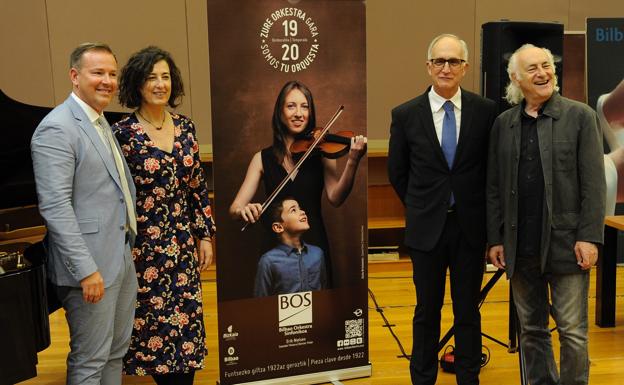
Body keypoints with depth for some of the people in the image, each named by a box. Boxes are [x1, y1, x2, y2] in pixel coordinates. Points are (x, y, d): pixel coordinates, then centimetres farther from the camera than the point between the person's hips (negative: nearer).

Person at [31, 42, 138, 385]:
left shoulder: (102, 123, 13)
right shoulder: (56, 128, -15)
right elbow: (54, 207, -21)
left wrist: (129, 244, 14)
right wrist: (86, 269, -22)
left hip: (122, 257, 9)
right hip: (91, 266, -9)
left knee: (116, 351, 19)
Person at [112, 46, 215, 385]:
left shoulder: (185, 127, 4)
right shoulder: (122, 133, -9)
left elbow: (198, 185, 8)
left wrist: (205, 235, 7)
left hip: (183, 243, 4)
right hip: (143, 245, -4)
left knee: (187, 318, 10)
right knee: (153, 319, 8)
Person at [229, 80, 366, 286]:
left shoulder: (321, 151, 0)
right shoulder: (263, 158, 1)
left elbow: (335, 198, -14)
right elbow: (234, 208, -5)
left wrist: (352, 162, -29)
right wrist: (243, 210, -28)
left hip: (315, 246, 0)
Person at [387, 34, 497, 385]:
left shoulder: (486, 111, -4)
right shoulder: (405, 114, -4)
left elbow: (493, 166, 7)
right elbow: (397, 172, 7)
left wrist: (475, 208, 8)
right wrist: (421, 209, 10)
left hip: (470, 226, 0)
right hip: (427, 227, 0)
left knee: (468, 311, 11)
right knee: (427, 310, 12)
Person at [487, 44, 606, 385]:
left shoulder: (580, 116, 0)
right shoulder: (503, 123, 8)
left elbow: (593, 184, -4)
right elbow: (494, 187, 9)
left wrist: (589, 237, -11)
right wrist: (495, 239, 5)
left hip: (565, 243, -3)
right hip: (520, 248, 3)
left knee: (573, 332, 4)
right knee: (531, 330, 13)